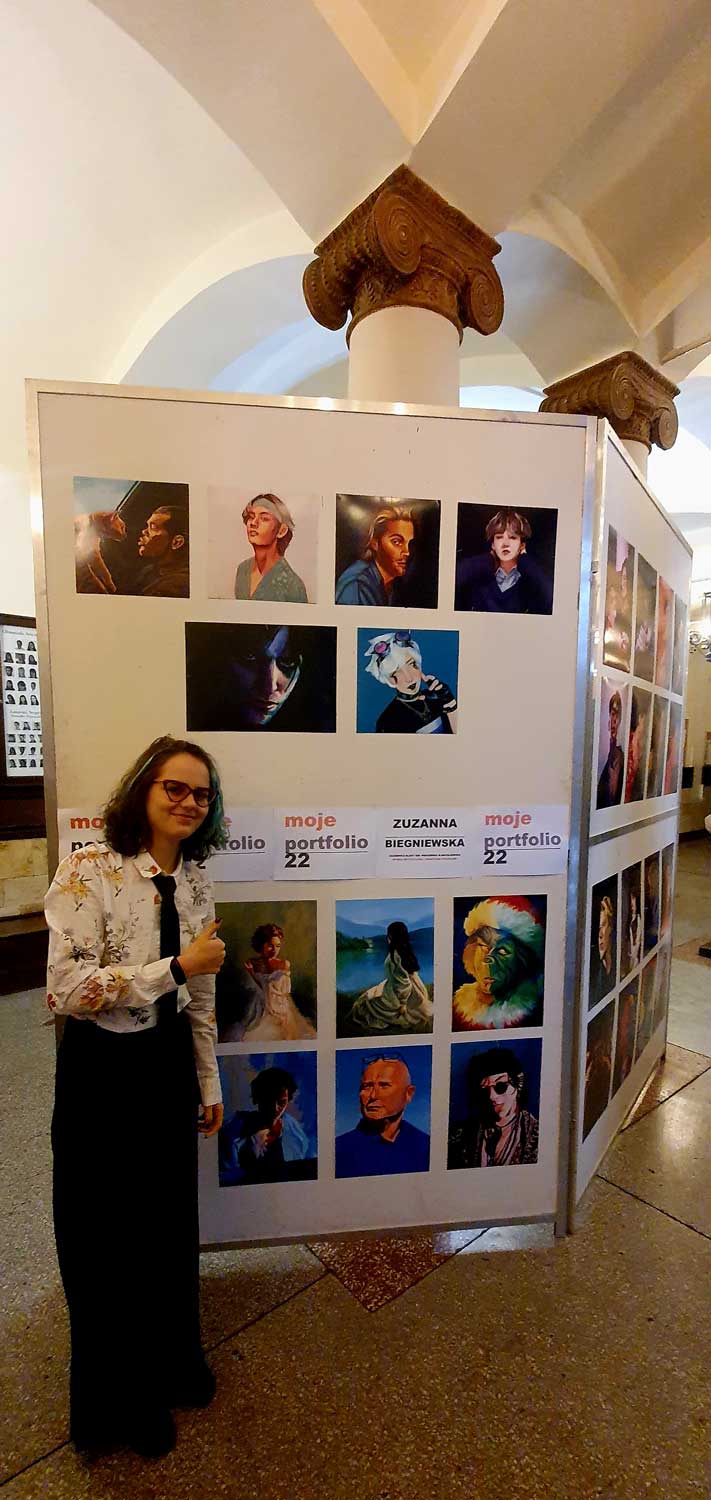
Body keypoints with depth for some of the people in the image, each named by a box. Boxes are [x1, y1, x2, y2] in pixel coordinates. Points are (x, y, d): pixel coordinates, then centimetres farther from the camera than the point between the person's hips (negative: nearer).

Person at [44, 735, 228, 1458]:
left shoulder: (195, 880, -2)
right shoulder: (87, 869, -20)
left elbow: (200, 994, 6)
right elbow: (67, 991, -24)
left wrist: (209, 1082, 12)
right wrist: (176, 966, -25)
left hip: (170, 1062, 5)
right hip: (103, 1067, -5)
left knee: (170, 1220, 23)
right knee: (106, 1237, 16)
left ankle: (171, 1363, 52)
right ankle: (117, 1403, 46)